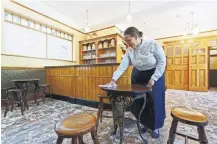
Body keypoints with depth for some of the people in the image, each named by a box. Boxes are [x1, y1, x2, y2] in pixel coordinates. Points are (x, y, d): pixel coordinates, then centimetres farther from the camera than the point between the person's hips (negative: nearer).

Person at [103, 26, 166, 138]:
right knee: (137, 101, 4)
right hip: (138, 76, 3)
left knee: (155, 101, 0)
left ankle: (155, 127, 26)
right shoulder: (129, 51, -10)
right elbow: (122, 66, -16)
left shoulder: (152, 44, -19)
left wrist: (153, 79, -22)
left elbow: (162, 61, -16)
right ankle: (145, 124, 30)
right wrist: (113, 80, -26)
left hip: (155, 74, -3)